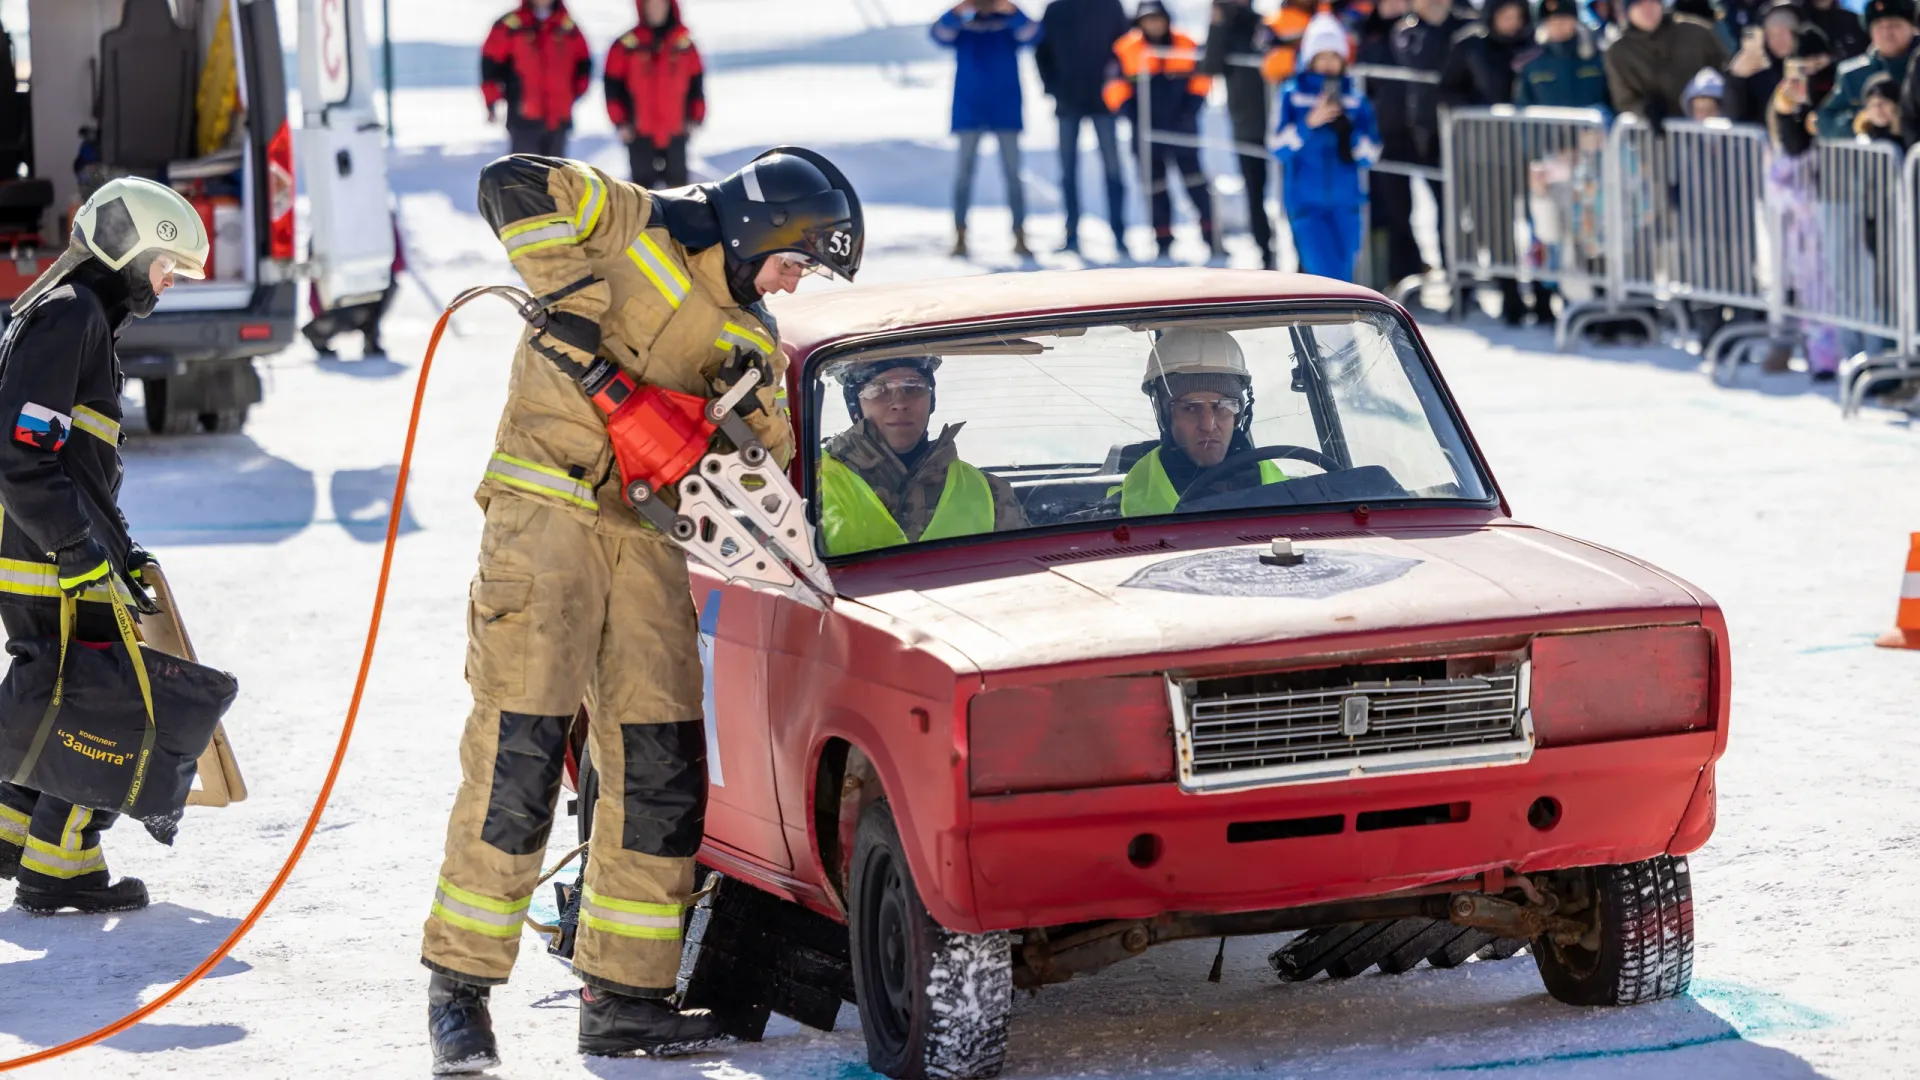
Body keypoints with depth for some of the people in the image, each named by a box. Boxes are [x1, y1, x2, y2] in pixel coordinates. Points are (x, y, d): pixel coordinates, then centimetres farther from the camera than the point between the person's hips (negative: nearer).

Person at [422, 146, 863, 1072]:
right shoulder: (640, 228, 1)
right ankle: (460, 984, -5)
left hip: (646, 537, 7)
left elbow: (762, 467, 9)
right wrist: (574, 298, -18)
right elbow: (514, 189, -11)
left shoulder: (749, 340, 18)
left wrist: (757, 402, -12)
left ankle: (624, 995, 11)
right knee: (516, 757, -12)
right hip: (547, 508, -7)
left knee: (661, 770, 3)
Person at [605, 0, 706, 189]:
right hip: (639, 133, -2)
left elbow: (696, 84, 12)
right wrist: (620, 122, -3)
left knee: (677, 182, 5)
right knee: (643, 183, 2)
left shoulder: (685, 46, 6)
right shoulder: (625, 46, -1)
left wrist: (695, 118, 5)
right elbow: (613, 86, 1)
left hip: (676, 132, 2)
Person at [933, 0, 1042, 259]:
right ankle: (960, 239, -2)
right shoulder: (960, 23, 4)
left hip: (1006, 109, 0)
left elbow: (1031, 34, -17)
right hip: (969, 109, 0)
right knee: (964, 172, -2)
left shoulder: (1011, 22, 3)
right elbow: (940, 34, -16)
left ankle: (1020, 239, 0)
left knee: (1013, 173, -1)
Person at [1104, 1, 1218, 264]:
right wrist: (1135, 117, -10)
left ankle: (1213, 239, 2)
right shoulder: (1126, 50, -3)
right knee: (1157, 189, 6)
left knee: (1195, 181, -3)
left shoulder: (1186, 46, 0)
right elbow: (1116, 89, -1)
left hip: (1182, 127, 0)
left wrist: (1189, 112, -5)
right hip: (1147, 132, 0)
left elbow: (1200, 80, 6)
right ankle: (1164, 247, 12)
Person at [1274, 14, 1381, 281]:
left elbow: (1370, 154, 0)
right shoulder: (1293, 94, -3)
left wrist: (1347, 129, -18)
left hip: (1345, 203, 3)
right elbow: (1280, 148, -7)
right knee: (1327, 276, -13)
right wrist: (1310, 122, -21)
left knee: (1342, 278, 8)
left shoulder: (1354, 96, 4)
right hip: (1306, 202, -3)